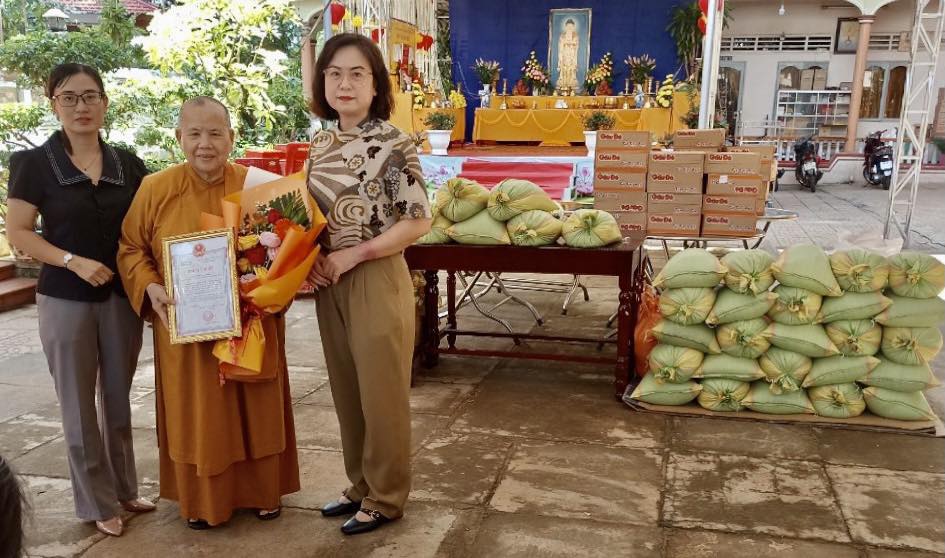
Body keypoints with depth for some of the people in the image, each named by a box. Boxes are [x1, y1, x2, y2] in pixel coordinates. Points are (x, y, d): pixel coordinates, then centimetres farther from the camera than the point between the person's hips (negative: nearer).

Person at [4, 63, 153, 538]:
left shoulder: (128, 164, 5)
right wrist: (74, 261, -18)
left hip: (122, 296, 3)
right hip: (65, 299, -3)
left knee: (118, 397, 14)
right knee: (79, 404, 6)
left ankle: (123, 488, 29)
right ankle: (97, 503, 20)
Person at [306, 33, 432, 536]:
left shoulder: (392, 144, -12)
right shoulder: (321, 143, 8)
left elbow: (418, 222, -15)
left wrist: (352, 254, -16)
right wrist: (310, 258, -2)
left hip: (376, 281, -7)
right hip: (329, 282, 7)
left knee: (381, 393, 5)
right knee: (346, 390, 16)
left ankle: (386, 497, 23)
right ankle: (360, 485, 33)